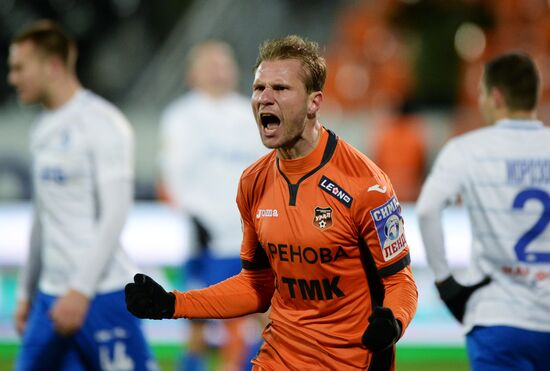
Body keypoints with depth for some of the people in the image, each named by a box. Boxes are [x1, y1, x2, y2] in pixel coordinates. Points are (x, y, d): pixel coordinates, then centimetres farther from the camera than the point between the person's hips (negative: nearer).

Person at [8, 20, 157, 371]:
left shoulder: (103, 124, -11)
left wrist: (81, 290, -22)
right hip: (51, 296, 8)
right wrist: (27, 293, 21)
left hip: (103, 293, -8)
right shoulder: (44, 128, 15)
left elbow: (114, 215, -17)